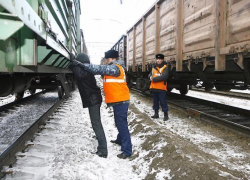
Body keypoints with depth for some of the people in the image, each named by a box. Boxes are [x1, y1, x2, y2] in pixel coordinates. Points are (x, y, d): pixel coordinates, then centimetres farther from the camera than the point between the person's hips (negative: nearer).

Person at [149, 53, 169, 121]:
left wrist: (154, 79, -19)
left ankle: (166, 115, 5)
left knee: (163, 102, -4)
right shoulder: (154, 67, 14)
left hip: (161, 88, -7)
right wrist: (150, 76, -8)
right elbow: (150, 74, 18)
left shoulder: (165, 67, -8)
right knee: (155, 101, 16)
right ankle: (156, 114, 27)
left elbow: (164, 77, -21)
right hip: (154, 87, 7)